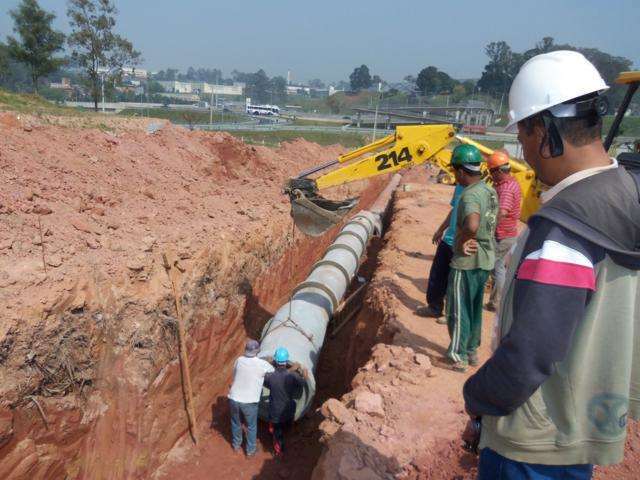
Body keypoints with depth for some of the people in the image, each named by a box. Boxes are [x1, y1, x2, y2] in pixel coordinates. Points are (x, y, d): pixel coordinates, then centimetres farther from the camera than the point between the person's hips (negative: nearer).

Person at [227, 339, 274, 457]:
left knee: (236, 423, 28)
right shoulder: (262, 364, -12)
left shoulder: (239, 360, -4)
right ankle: (250, 450, 35)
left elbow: (235, 375, 11)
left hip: (234, 399, 3)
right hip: (249, 402, -3)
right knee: (251, 426, 21)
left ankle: (236, 445, 47)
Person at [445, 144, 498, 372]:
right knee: (474, 309, 20)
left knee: (458, 310, 5)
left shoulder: (470, 195, -22)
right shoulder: (490, 191, 7)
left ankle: (459, 357, 16)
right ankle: (472, 351, 33)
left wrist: (462, 241, -24)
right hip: (486, 259, 9)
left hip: (467, 261, -9)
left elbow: (472, 225, -41)